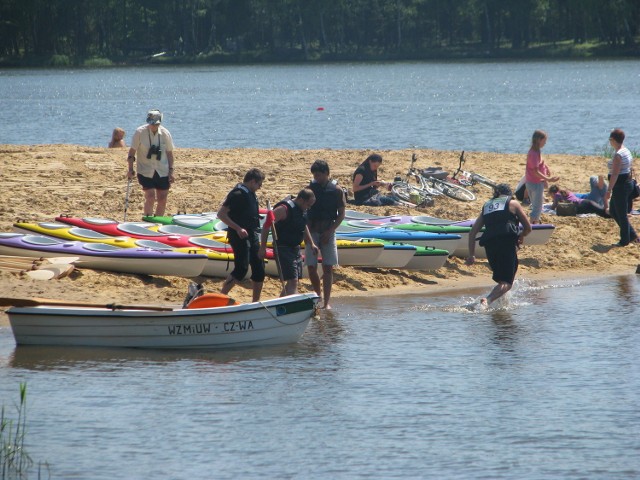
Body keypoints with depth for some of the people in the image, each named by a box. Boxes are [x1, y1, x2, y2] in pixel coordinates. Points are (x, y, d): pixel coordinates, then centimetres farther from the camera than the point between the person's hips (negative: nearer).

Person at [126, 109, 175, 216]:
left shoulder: (165, 133, -2)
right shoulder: (140, 132, -9)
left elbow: (169, 153, 7)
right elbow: (132, 151, -4)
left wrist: (171, 171, 3)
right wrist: (130, 169, -9)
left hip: (162, 172, 3)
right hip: (145, 171, -3)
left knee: (162, 199, 3)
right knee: (150, 197, -15)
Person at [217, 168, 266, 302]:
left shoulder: (250, 194, 14)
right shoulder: (237, 194, -15)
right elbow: (221, 214, -20)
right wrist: (238, 229, -24)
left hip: (251, 235, 10)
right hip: (240, 236, -10)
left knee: (259, 268, 10)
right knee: (241, 269, -14)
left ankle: (256, 302, 17)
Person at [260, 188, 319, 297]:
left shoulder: (302, 210, 9)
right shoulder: (284, 209, -19)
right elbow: (267, 225, -20)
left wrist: (311, 244, 28)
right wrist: (263, 247, -22)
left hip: (295, 248, 9)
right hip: (283, 249, -9)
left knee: (291, 282, 13)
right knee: (293, 281, -17)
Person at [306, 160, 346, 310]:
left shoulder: (336, 190, -1)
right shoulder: (311, 188, 5)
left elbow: (341, 214, 0)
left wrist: (329, 231, -8)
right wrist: (307, 231, -4)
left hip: (328, 232, -2)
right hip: (312, 231, 2)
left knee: (328, 267, -6)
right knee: (311, 267, -2)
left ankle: (327, 301, -5)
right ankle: (318, 295, 19)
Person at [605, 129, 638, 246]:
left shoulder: (618, 155, -21)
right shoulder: (626, 151, 10)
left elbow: (615, 174, -25)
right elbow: (631, 167, 18)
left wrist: (609, 191, -24)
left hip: (620, 185, -10)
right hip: (627, 182, 10)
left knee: (621, 214, 1)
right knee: (613, 211, 18)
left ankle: (625, 241, 11)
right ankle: (632, 235, 20)